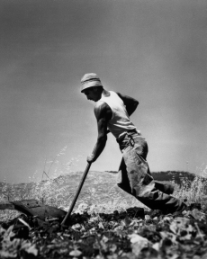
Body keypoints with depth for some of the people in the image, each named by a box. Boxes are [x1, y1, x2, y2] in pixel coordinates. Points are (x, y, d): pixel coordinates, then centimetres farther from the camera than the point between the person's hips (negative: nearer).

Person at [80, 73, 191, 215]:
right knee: (125, 182, 17)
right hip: (136, 140, 10)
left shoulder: (101, 106, -14)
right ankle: (163, 189, 19)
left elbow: (102, 137, -14)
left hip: (130, 144, -10)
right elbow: (134, 102, 28)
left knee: (143, 189, -12)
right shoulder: (114, 94, 12)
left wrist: (93, 156, 0)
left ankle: (182, 209, -10)